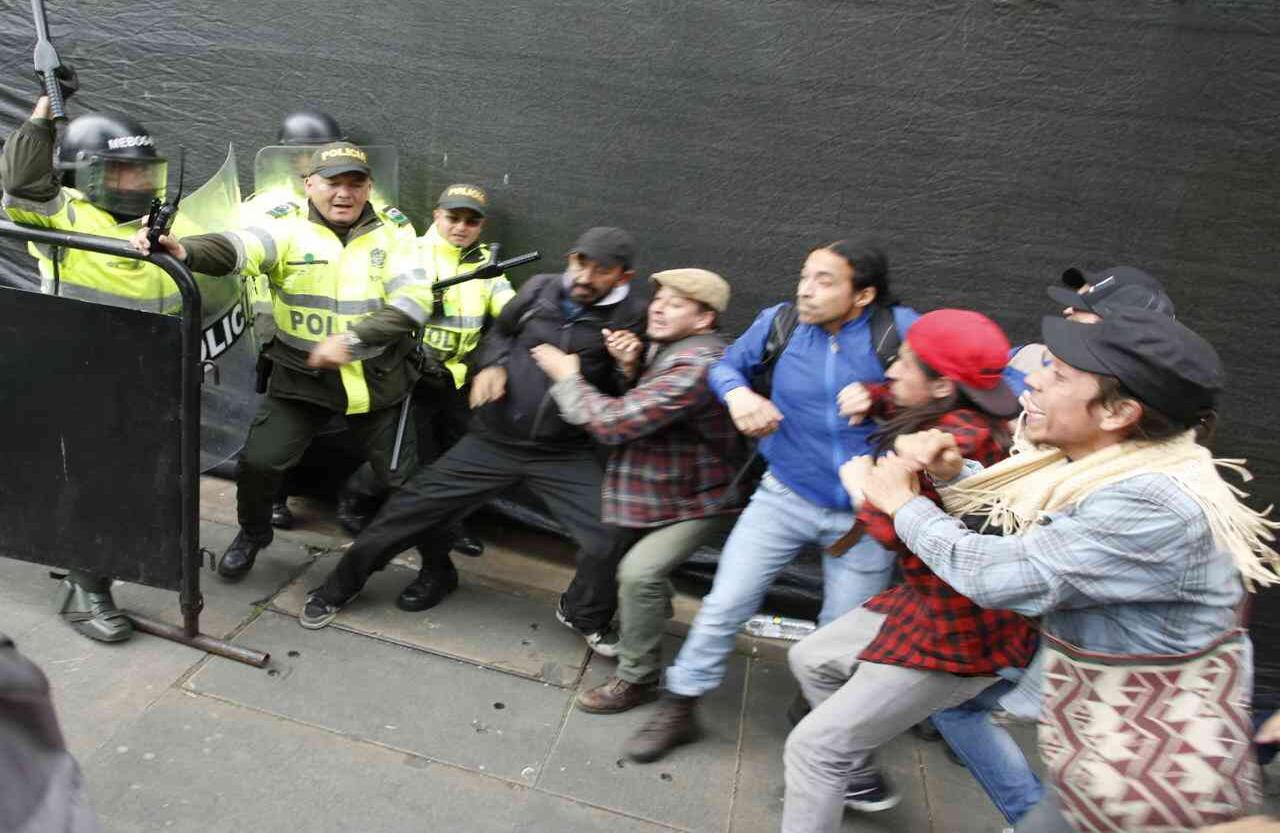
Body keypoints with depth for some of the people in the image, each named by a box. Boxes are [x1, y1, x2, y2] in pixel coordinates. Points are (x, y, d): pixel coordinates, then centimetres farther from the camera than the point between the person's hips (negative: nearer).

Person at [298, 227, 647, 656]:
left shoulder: (630, 317, -7)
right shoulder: (538, 289, 0)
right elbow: (499, 332, 18)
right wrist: (491, 364, -1)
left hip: (566, 455, -2)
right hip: (493, 441, 2)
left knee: (610, 539, -14)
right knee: (409, 508, 4)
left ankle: (584, 615, 20)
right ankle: (338, 588, 28)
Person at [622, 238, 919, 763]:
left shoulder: (899, 328, -14)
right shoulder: (778, 322, -7)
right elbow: (728, 365, 10)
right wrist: (738, 393, -13)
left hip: (865, 513, -1)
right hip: (786, 497, 1)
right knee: (725, 605, 1)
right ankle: (678, 709, 21)